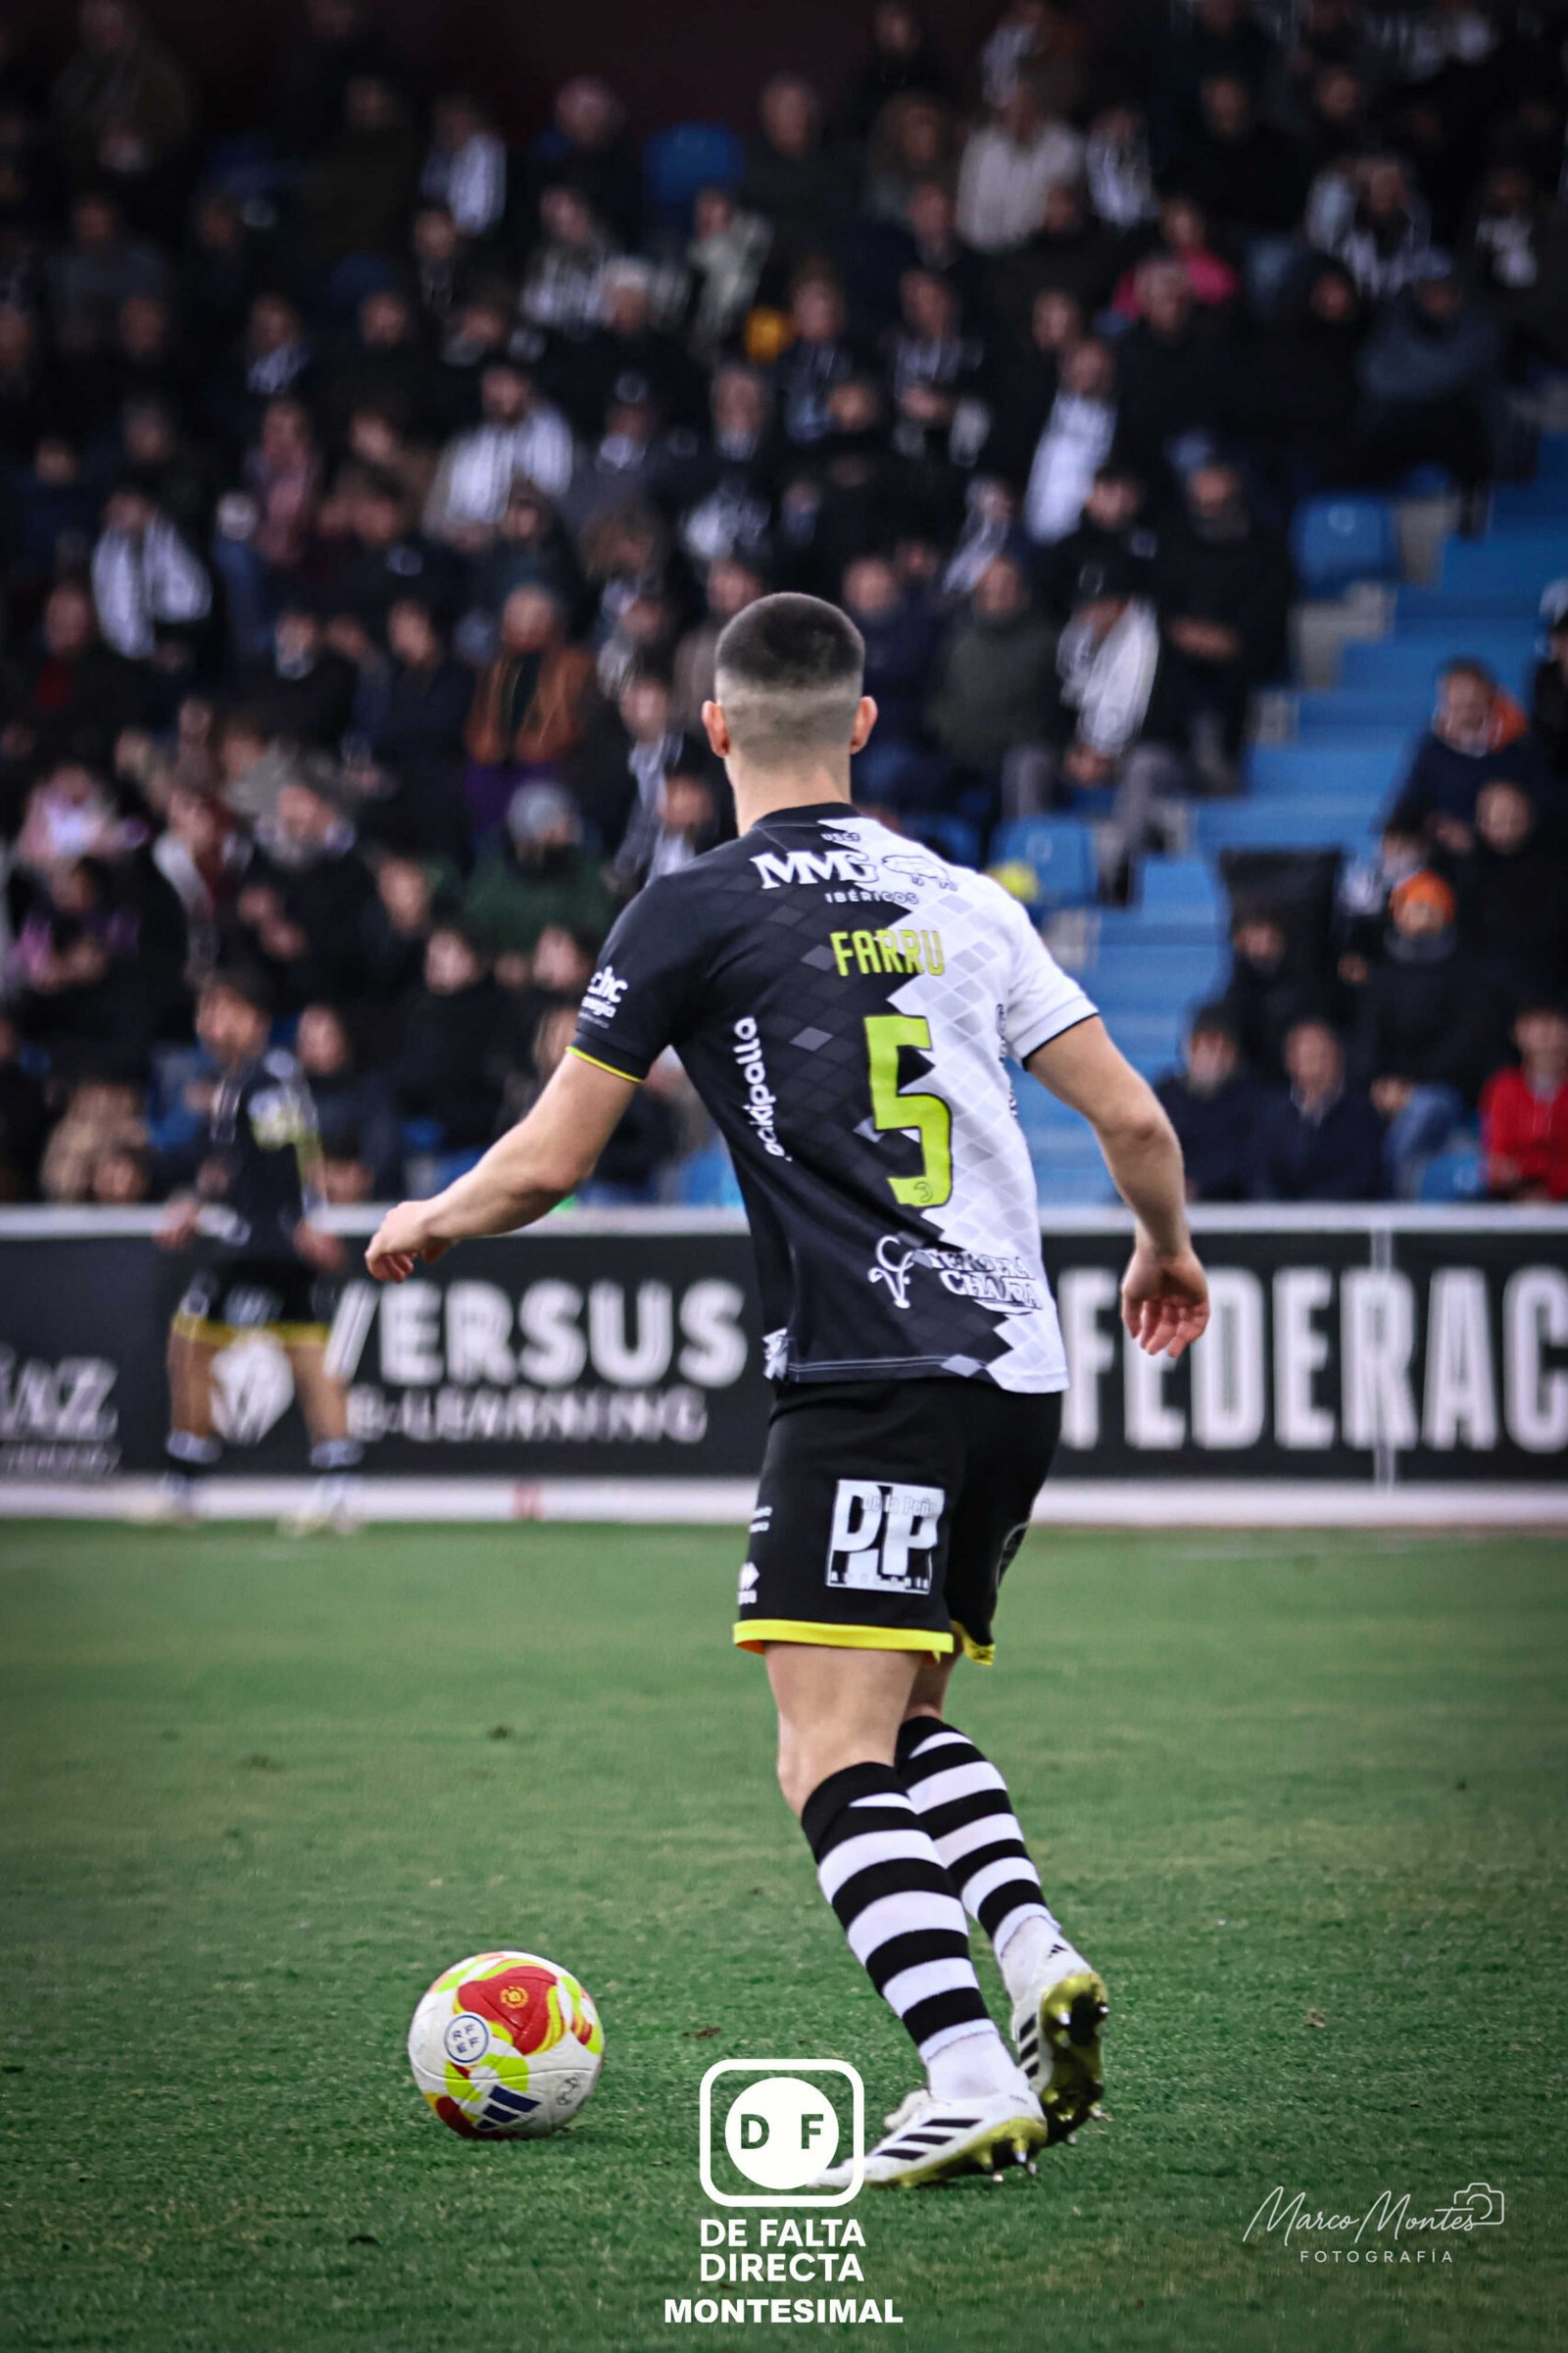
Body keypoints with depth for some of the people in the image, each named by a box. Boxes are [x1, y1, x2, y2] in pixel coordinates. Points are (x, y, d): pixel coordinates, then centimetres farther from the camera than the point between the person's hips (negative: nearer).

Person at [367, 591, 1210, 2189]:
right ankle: (1040, 1965, 0)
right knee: (900, 1723, 21)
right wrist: (1165, 1253, 35)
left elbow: (544, 1165, 1)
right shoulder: (960, 901, 14)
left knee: (832, 1764, -11)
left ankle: (973, 2084, -26)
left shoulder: (698, 910, -2)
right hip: (1017, 1379, 7)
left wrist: (423, 1225, 22)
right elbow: (1133, 1119, 15)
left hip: (870, 1386, -7)